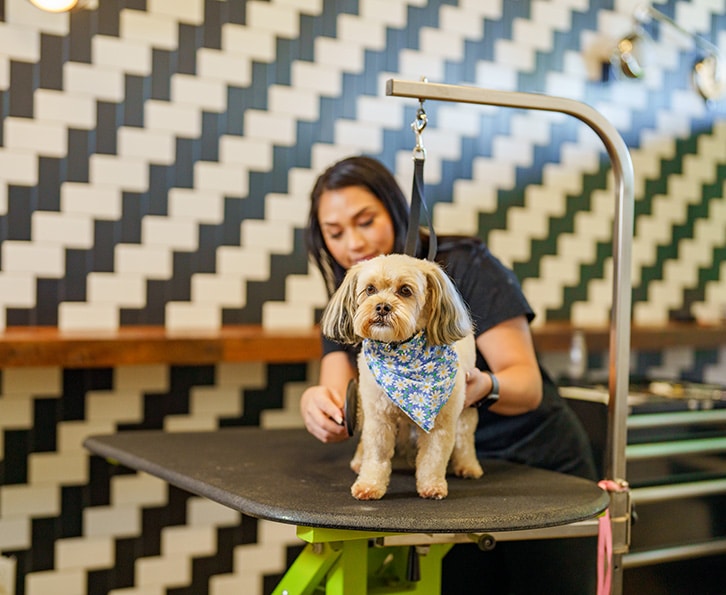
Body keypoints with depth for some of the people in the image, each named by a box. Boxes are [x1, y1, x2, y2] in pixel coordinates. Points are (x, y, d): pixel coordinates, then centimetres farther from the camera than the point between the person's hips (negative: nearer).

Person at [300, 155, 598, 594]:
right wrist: (317, 406, -34)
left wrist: (483, 387, -42)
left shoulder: (467, 266, -15)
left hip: (542, 470, -3)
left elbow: (529, 384, -20)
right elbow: (339, 423, -11)